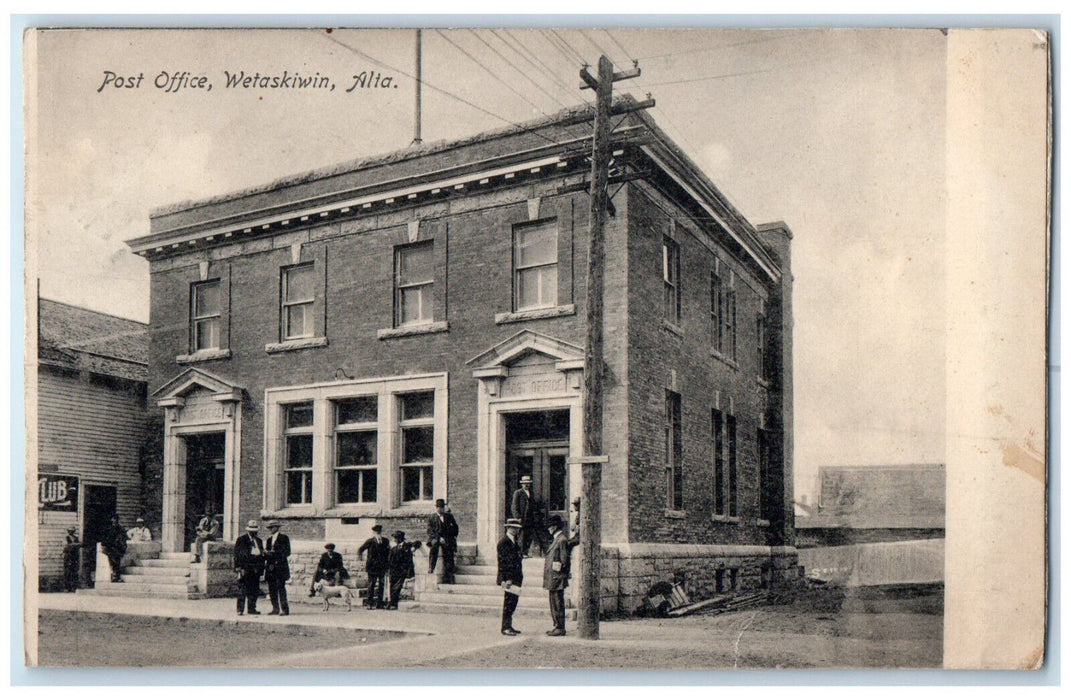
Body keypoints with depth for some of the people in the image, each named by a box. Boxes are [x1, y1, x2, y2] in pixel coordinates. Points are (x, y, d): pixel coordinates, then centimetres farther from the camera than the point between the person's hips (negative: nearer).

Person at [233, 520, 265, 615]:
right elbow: (237, 554, -3)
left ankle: (252, 608, 12)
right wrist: (239, 568, -12)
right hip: (245, 568, -6)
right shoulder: (241, 539, 3)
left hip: (256, 570, 6)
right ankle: (240, 609, -5)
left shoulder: (259, 541, 21)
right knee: (242, 589, -7)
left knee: (255, 590, 5)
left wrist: (261, 568, 13)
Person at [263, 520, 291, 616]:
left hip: (280, 567, -6)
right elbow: (267, 552, 22)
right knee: (272, 589, 4)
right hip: (270, 567, 6)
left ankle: (285, 609, -8)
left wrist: (274, 553, -13)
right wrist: (266, 553, -1)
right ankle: (275, 609, 11)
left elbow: (287, 552, -6)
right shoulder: (268, 539, 19)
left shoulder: (284, 538, 0)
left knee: (281, 587, -10)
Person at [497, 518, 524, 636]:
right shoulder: (503, 542, -13)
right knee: (508, 603, -5)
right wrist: (507, 579, -20)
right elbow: (503, 562, -17)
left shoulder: (514, 542, 16)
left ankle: (508, 626, 19)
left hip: (515, 578, 9)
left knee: (513, 602, 12)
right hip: (508, 578, -9)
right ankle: (505, 627, 0)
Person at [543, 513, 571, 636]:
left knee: (558, 604, -6)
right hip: (552, 577, 10)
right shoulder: (556, 539, 16)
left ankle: (560, 629, -2)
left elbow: (564, 560, -17)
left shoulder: (562, 540, -14)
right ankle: (557, 626, 21)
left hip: (557, 577, -10)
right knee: (554, 603, 14)